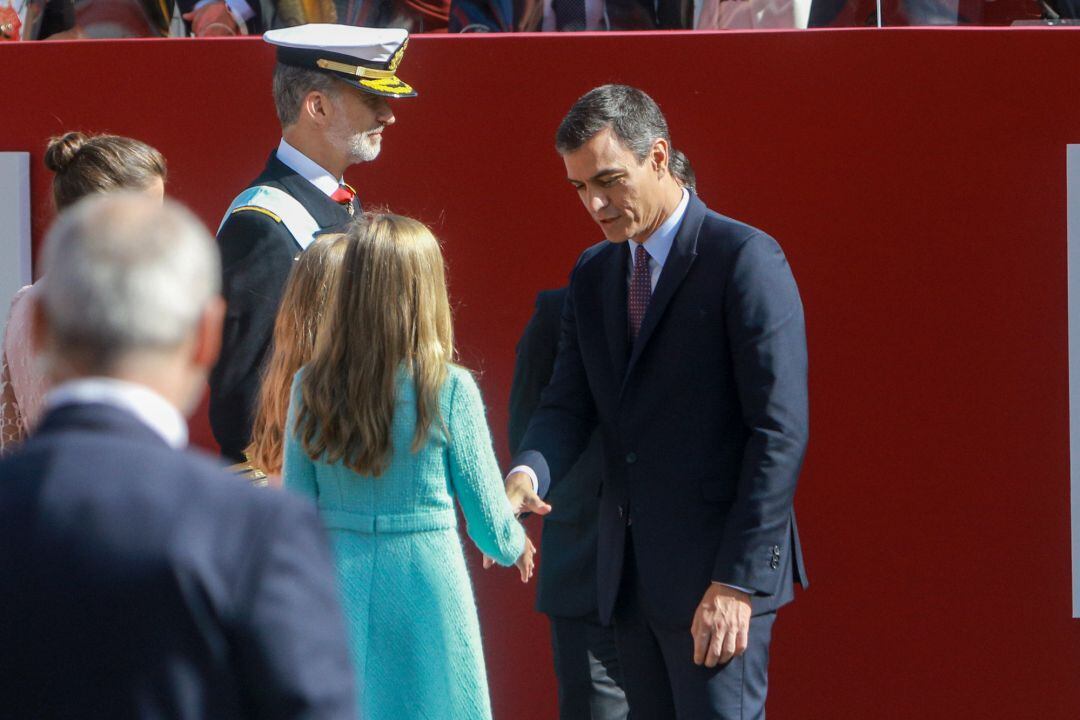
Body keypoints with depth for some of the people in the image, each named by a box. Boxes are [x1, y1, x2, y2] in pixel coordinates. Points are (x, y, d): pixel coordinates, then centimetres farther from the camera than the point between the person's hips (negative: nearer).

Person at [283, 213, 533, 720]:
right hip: (425, 583, -2)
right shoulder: (448, 389, -8)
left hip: (336, 584, 3)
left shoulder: (311, 388, -1)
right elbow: (487, 517, -1)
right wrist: (513, 547, 20)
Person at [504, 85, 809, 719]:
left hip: (719, 571, -7)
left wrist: (737, 579, -18)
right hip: (630, 572, 7)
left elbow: (779, 432, -14)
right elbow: (570, 404, 10)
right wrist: (528, 475, -14)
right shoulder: (594, 275, 15)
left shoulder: (744, 259, -10)